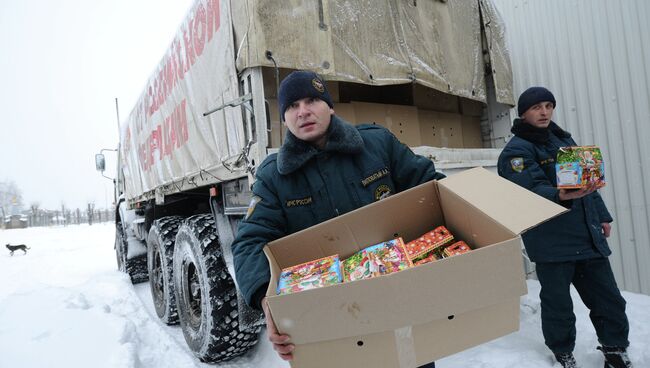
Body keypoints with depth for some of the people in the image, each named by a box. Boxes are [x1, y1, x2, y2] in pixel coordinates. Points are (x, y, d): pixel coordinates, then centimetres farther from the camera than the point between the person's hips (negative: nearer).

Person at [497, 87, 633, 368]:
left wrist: (602, 216, 21)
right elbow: (533, 190, -22)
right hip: (552, 242, -7)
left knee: (608, 299, 12)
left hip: (588, 236, 7)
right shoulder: (517, 150, -9)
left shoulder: (563, 138, 16)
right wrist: (560, 196, -40)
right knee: (558, 304, 4)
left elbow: (588, 180, 22)